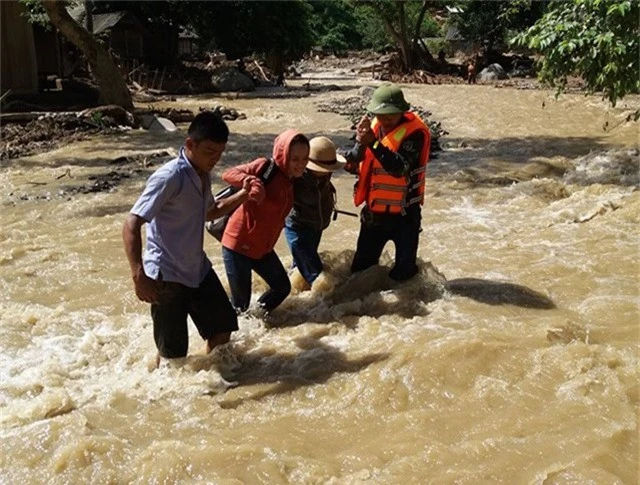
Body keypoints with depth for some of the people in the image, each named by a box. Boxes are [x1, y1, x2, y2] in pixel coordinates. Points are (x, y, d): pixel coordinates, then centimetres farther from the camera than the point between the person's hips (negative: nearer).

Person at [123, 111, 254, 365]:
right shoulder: (169, 177, -22)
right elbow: (131, 226, -27)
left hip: (197, 269, 8)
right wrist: (139, 275, -39)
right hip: (166, 277, -8)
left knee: (224, 325, 16)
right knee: (173, 352, 1)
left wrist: (242, 195, 9)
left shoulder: (203, 175, 4)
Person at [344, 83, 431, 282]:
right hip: (374, 211, 6)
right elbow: (353, 165, 1)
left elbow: (399, 167, -32)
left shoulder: (415, 133, -19)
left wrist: (373, 143, -41)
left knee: (403, 273, 7)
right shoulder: (374, 127, 0)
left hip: (404, 214, -5)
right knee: (360, 268, 18)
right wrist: (360, 143, -19)